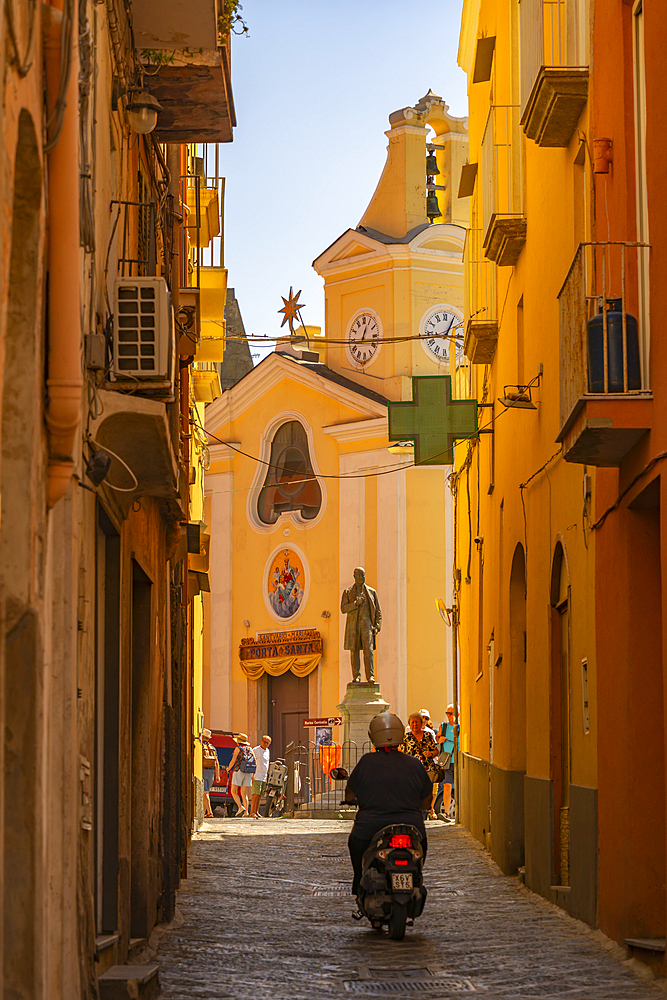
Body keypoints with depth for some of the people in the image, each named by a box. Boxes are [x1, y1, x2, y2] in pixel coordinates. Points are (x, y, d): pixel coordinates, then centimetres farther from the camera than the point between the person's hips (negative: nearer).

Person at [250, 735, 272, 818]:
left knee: (260, 795, 6)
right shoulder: (255, 750, -4)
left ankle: (256, 812, 10)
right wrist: (252, 775, -14)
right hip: (257, 776, -7)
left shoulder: (268, 751, 18)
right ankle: (252, 812, -14)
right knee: (256, 794, -14)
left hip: (264, 777, 7)